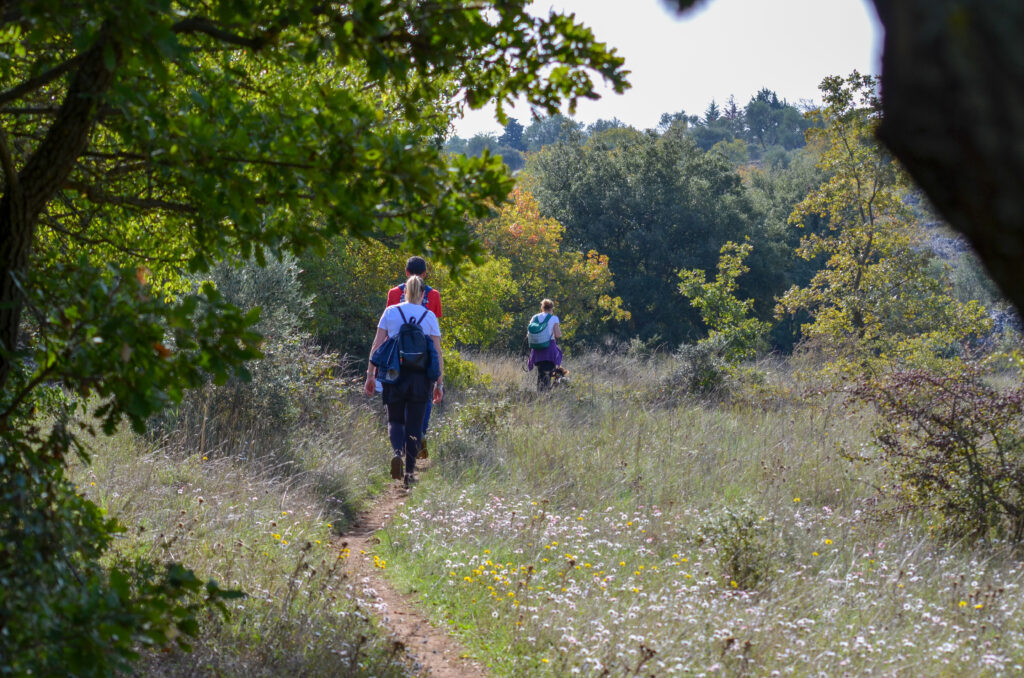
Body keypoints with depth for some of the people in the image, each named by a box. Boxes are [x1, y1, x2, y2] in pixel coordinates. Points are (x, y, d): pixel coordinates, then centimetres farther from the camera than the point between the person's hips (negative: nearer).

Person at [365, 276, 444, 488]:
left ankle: (397, 452, -16)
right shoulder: (429, 316, 2)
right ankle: (410, 473, 5)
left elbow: (377, 345, 1)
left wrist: (371, 375, 6)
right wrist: (439, 383, 7)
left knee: (395, 420, 14)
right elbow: (437, 353, 1)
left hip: (394, 374, 0)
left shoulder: (391, 312, 3)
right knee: (414, 424, 9)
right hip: (421, 376, 0)